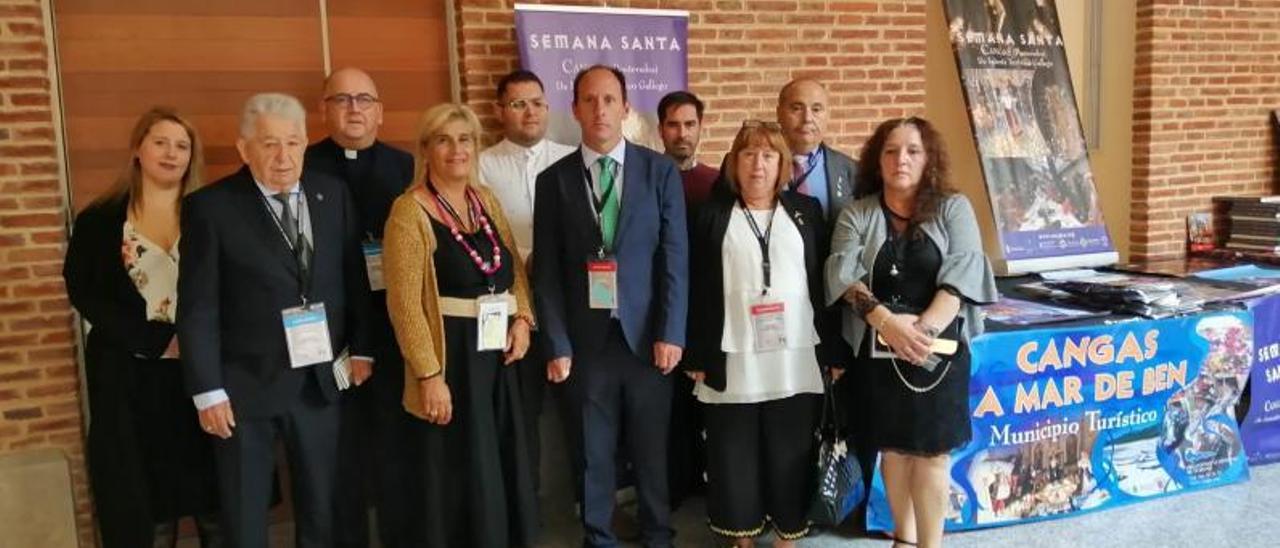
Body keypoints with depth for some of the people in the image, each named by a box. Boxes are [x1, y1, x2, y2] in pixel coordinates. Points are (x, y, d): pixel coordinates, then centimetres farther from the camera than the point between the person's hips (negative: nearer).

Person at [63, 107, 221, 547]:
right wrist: (157, 341, -13)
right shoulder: (99, 220, 4)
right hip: (132, 376, 0)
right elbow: (83, 293, -2)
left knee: (213, 491, 4)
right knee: (145, 495, 6)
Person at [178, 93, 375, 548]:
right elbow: (197, 308, -9)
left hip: (321, 380, 3)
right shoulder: (210, 206, -8)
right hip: (246, 384, -3)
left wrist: (361, 349, 4)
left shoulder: (333, 194, 4)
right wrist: (208, 390, -12)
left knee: (322, 510, 15)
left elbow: (355, 279, 9)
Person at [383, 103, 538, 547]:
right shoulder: (411, 211, -12)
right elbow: (404, 303, -15)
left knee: (507, 472, 15)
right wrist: (429, 376, -18)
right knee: (460, 481, 5)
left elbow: (515, 267, 16)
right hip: (450, 359, -6)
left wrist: (522, 319, -1)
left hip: (498, 357, 6)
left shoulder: (485, 200, 8)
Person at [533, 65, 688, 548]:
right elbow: (547, 270, 1)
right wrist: (556, 344, -5)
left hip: (647, 335, 0)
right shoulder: (554, 180, 3)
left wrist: (670, 334, -8)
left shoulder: (660, 171, 2)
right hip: (586, 339, 0)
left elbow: (675, 258, -2)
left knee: (652, 448, 11)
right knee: (593, 453, 10)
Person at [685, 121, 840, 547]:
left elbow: (825, 281, 7)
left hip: (796, 360, 1)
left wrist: (832, 350, 2)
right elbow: (697, 290, 3)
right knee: (735, 457, 6)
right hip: (734, 361, -1)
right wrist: (697, 357, -1)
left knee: (790, 455, 6)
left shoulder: (807, 211, 9)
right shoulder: (712, 216, 5)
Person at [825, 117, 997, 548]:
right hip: (879, 349, 2)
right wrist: (887, 321, -24)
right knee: (893, 446, 11)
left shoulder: (954, 209, 2)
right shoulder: (856, 215, 4)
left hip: (940, 350, -1)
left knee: (931, 451, 1)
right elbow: (846, 277, -8)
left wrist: (926, 328, -22)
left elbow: (961, 275, -9)